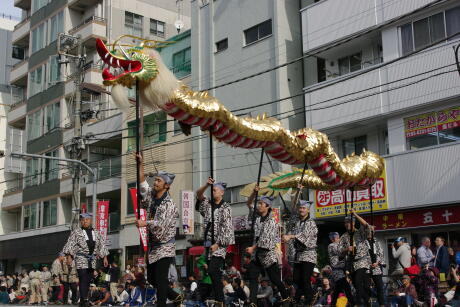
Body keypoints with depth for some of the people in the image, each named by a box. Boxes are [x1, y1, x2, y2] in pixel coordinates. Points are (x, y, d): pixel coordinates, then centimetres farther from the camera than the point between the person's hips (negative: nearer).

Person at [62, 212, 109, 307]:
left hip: (92, 259, 5)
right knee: (83, 279, -15)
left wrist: (105, 257, 14)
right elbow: (70, 244, -3)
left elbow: (102, 245, 19)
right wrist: (69, 255, -14)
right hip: (81, 258, -5)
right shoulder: (76, 232, 4)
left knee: (88, 280, 5)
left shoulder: (96, 233, 17)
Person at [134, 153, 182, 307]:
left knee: (161, 278, -9)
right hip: (153, 244, 8)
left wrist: (144, 223, -30)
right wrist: (140, 164, 8)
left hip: (165, 246, -8)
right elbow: (142, 183, 13)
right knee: (151, 277, 13)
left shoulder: (169, 204, -15)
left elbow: (161, 224, -24)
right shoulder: (151, 195, 7)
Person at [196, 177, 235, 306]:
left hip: (220, 244, -6)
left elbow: (227, 229, -9)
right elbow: (199, 194, -3)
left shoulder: (226, 208, -4)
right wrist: (206, 185, -21)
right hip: (209, 242, 6)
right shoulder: (208, 204, 12)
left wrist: (217, 244, -13)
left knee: (213, 271, -18)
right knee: (214, 272, 6)